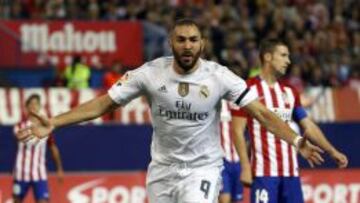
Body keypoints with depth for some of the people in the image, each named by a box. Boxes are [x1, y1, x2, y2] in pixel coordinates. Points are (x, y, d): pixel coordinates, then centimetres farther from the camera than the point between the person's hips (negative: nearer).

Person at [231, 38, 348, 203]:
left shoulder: (289, 92, 16)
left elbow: (308, 126, 18)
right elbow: (238, 131, -8)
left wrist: (332, 151, 7)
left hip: (290, 171, 7)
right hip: (264, 171, -7)